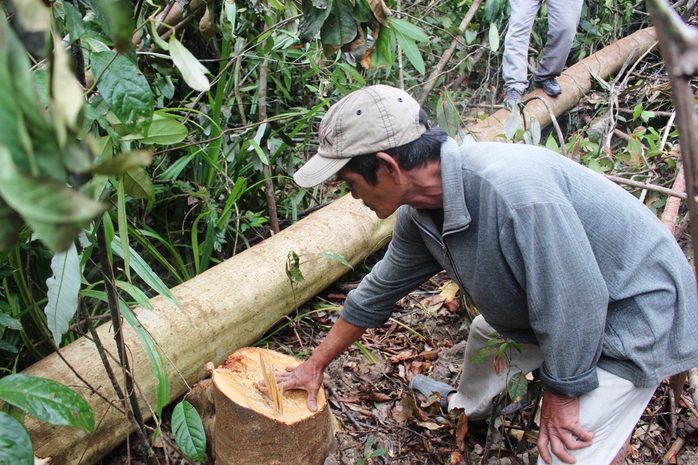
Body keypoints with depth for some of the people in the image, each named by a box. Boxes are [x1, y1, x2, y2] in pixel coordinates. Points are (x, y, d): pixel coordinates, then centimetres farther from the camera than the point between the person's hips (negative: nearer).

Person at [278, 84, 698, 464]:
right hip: (563, 295, 8)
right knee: (487, 334, 26)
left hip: (637, 311, -8)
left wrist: (561, 393, -13)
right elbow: (379, 292, 5)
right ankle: (466, 409, 55)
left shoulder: (512, 190, -39)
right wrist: (316, 364, 14)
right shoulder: (419, 213, -9)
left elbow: (574, 302, -30)